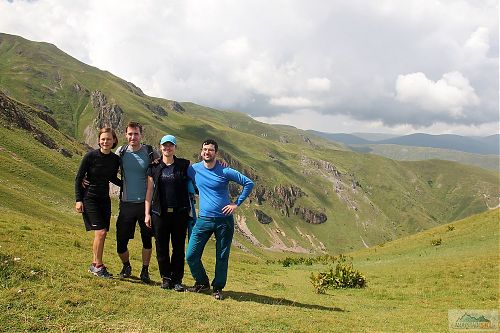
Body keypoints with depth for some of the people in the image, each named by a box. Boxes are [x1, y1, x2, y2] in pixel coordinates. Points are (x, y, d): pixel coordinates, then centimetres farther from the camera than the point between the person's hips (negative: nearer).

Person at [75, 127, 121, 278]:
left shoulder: (116, 159, 1)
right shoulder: (91, 156, -13)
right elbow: (79, 178, -6)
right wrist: (78, 200, -11)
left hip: (104, 199, 5)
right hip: (89, 199, -5)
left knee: (102, 234, 6)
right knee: (100, 232, -13)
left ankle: (94, 265, 20)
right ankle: (99, 266, 0)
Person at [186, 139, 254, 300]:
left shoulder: (225, 172, -5)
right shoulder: (193, 169, 3)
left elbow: (249, 183, -1)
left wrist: (237, 204, -4)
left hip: (224, 220, -2)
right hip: (204, 220, 2)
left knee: (222, 257, 5)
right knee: (191, 255, -3)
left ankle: (218, 288, 24)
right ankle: (202, 282, 20)